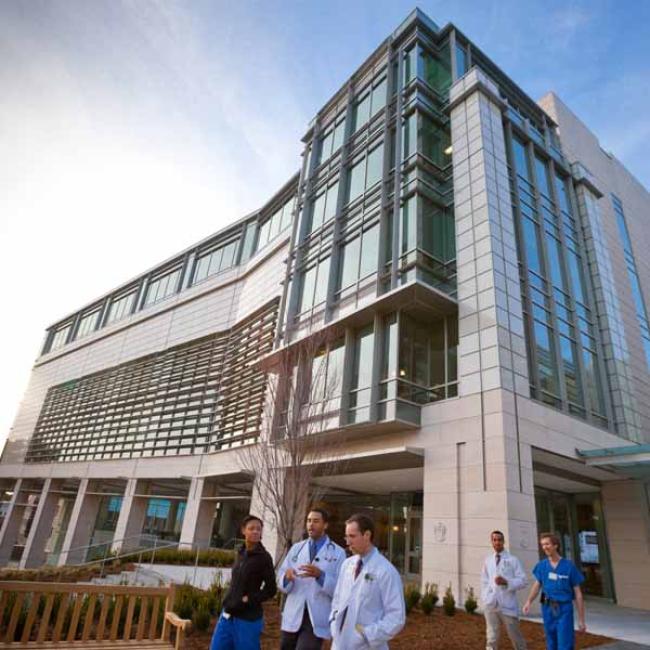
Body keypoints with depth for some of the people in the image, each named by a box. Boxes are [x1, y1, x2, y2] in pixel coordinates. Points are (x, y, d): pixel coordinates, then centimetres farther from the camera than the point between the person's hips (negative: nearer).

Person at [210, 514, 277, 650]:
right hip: (228, 615, 6)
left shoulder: (264, 557, -13)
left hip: (248, 619, -6)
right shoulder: (241, 553, 5)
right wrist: (229, 600, 5)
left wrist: (249, 600, -15)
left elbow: (271, 589, -9)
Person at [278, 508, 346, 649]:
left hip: (317, 620, -4)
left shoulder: (338, 553, -4)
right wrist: (287, 577, -19)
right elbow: (280, 582, 4)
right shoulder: (296, 548, 8)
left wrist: (320, 575, -26)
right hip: (293, 617, 4)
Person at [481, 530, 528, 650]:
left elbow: (523, 581, -6)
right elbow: (484, 581, 12)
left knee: (515, 636, 10)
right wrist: (485, 599, 2)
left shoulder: (513, 560, -2)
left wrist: (507, 582, -19)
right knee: (492, 638, 7)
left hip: (508, 605, -2)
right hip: (491, 605, 2)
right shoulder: (487, 561, 8)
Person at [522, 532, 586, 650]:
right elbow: (537, 585, 1)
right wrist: (529, 601, -17)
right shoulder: (541, 565, 4)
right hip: (547, 609, 3)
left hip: (564, 609, -3)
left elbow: (578, 594, -1)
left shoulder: (569, 566, -5)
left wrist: (581, 619, -2)